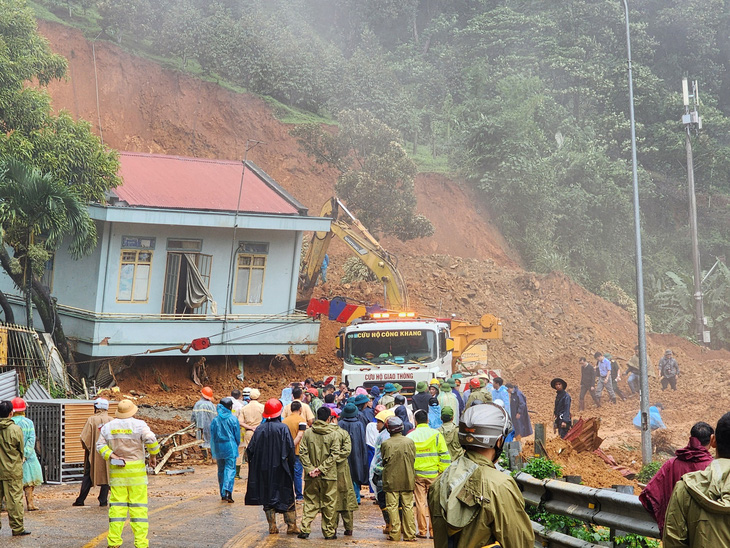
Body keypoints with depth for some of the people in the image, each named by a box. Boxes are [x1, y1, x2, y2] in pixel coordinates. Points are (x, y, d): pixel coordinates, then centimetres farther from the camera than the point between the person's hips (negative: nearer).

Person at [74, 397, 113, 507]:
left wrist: (88, 448, 5)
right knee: (106, 475, 8)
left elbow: (84, 437, -10)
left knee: (88, 476, 8)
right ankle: (103, 500, 6)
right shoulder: (111, 420, -1)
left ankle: (80, 500, 10)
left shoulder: (91, 420, -7)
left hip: (93, 453, -1)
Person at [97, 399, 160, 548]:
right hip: (136, 471, -3)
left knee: (117, 504, 6)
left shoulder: (108, 426, 7)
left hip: (116, 471, 3)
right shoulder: (138, 424, -6)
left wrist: (113, 457, -4)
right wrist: (153, 456, -4)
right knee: (138, 505, 0)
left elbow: (100, 445, 3)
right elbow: (151, 440, -17)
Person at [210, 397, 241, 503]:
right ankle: (227, 491, -24)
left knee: (221, 470, 13)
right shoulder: (233, 419, -6)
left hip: (218, 448, 4)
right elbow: (237, 435, 0)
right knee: (230, 468, -5)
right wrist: (236, 445, 18)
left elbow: (212, 436, 6)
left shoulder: (215, 420, 2)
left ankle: (223, 494, 17)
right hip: (230, 447, -4)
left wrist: (214, 450, 15)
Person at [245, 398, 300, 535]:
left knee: (267, 496, 10)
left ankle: (272, 526, 9)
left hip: (264, 469, 2)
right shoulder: (283, 428, -10)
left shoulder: (260, 429, -2)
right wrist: (290, 466, -1)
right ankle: (291, 525, 7)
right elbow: (290, 448, -13)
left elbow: (250, 449, -2)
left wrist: (255, 465, 10)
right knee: (286, 495, 7)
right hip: (280, 468, -2)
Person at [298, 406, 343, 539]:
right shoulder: (334, 435, -6)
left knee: (310, 502, 12)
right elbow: (334, 455, -12)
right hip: (329, 475, -2)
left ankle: (305, 529, 5)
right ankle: (329, 532, 13)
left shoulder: (308, 433, 0)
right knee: (328, 504, 8)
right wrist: (321, 469, -11)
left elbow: (302, 452, -4)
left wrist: (309, 468, -5)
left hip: (311, 477, 2)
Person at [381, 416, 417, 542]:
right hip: (408, 480, 2)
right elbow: (413, 460, 5)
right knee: (408, 507, 8)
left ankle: (395, 534, 4)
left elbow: (384, 462, 2)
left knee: (392, 507, 5)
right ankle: (409, 534, 9)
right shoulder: (410, 442, -4)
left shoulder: (385, 444, -10)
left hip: (391, 481, -2)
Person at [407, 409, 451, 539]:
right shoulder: (436, 434, -3)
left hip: (417, 475, 1)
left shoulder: (410, 437, 1)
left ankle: (422, 531, 9)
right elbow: (444, 455, -6)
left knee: (420, 502, 7)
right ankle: (433, 530, 8)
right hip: (433, 474, -1)